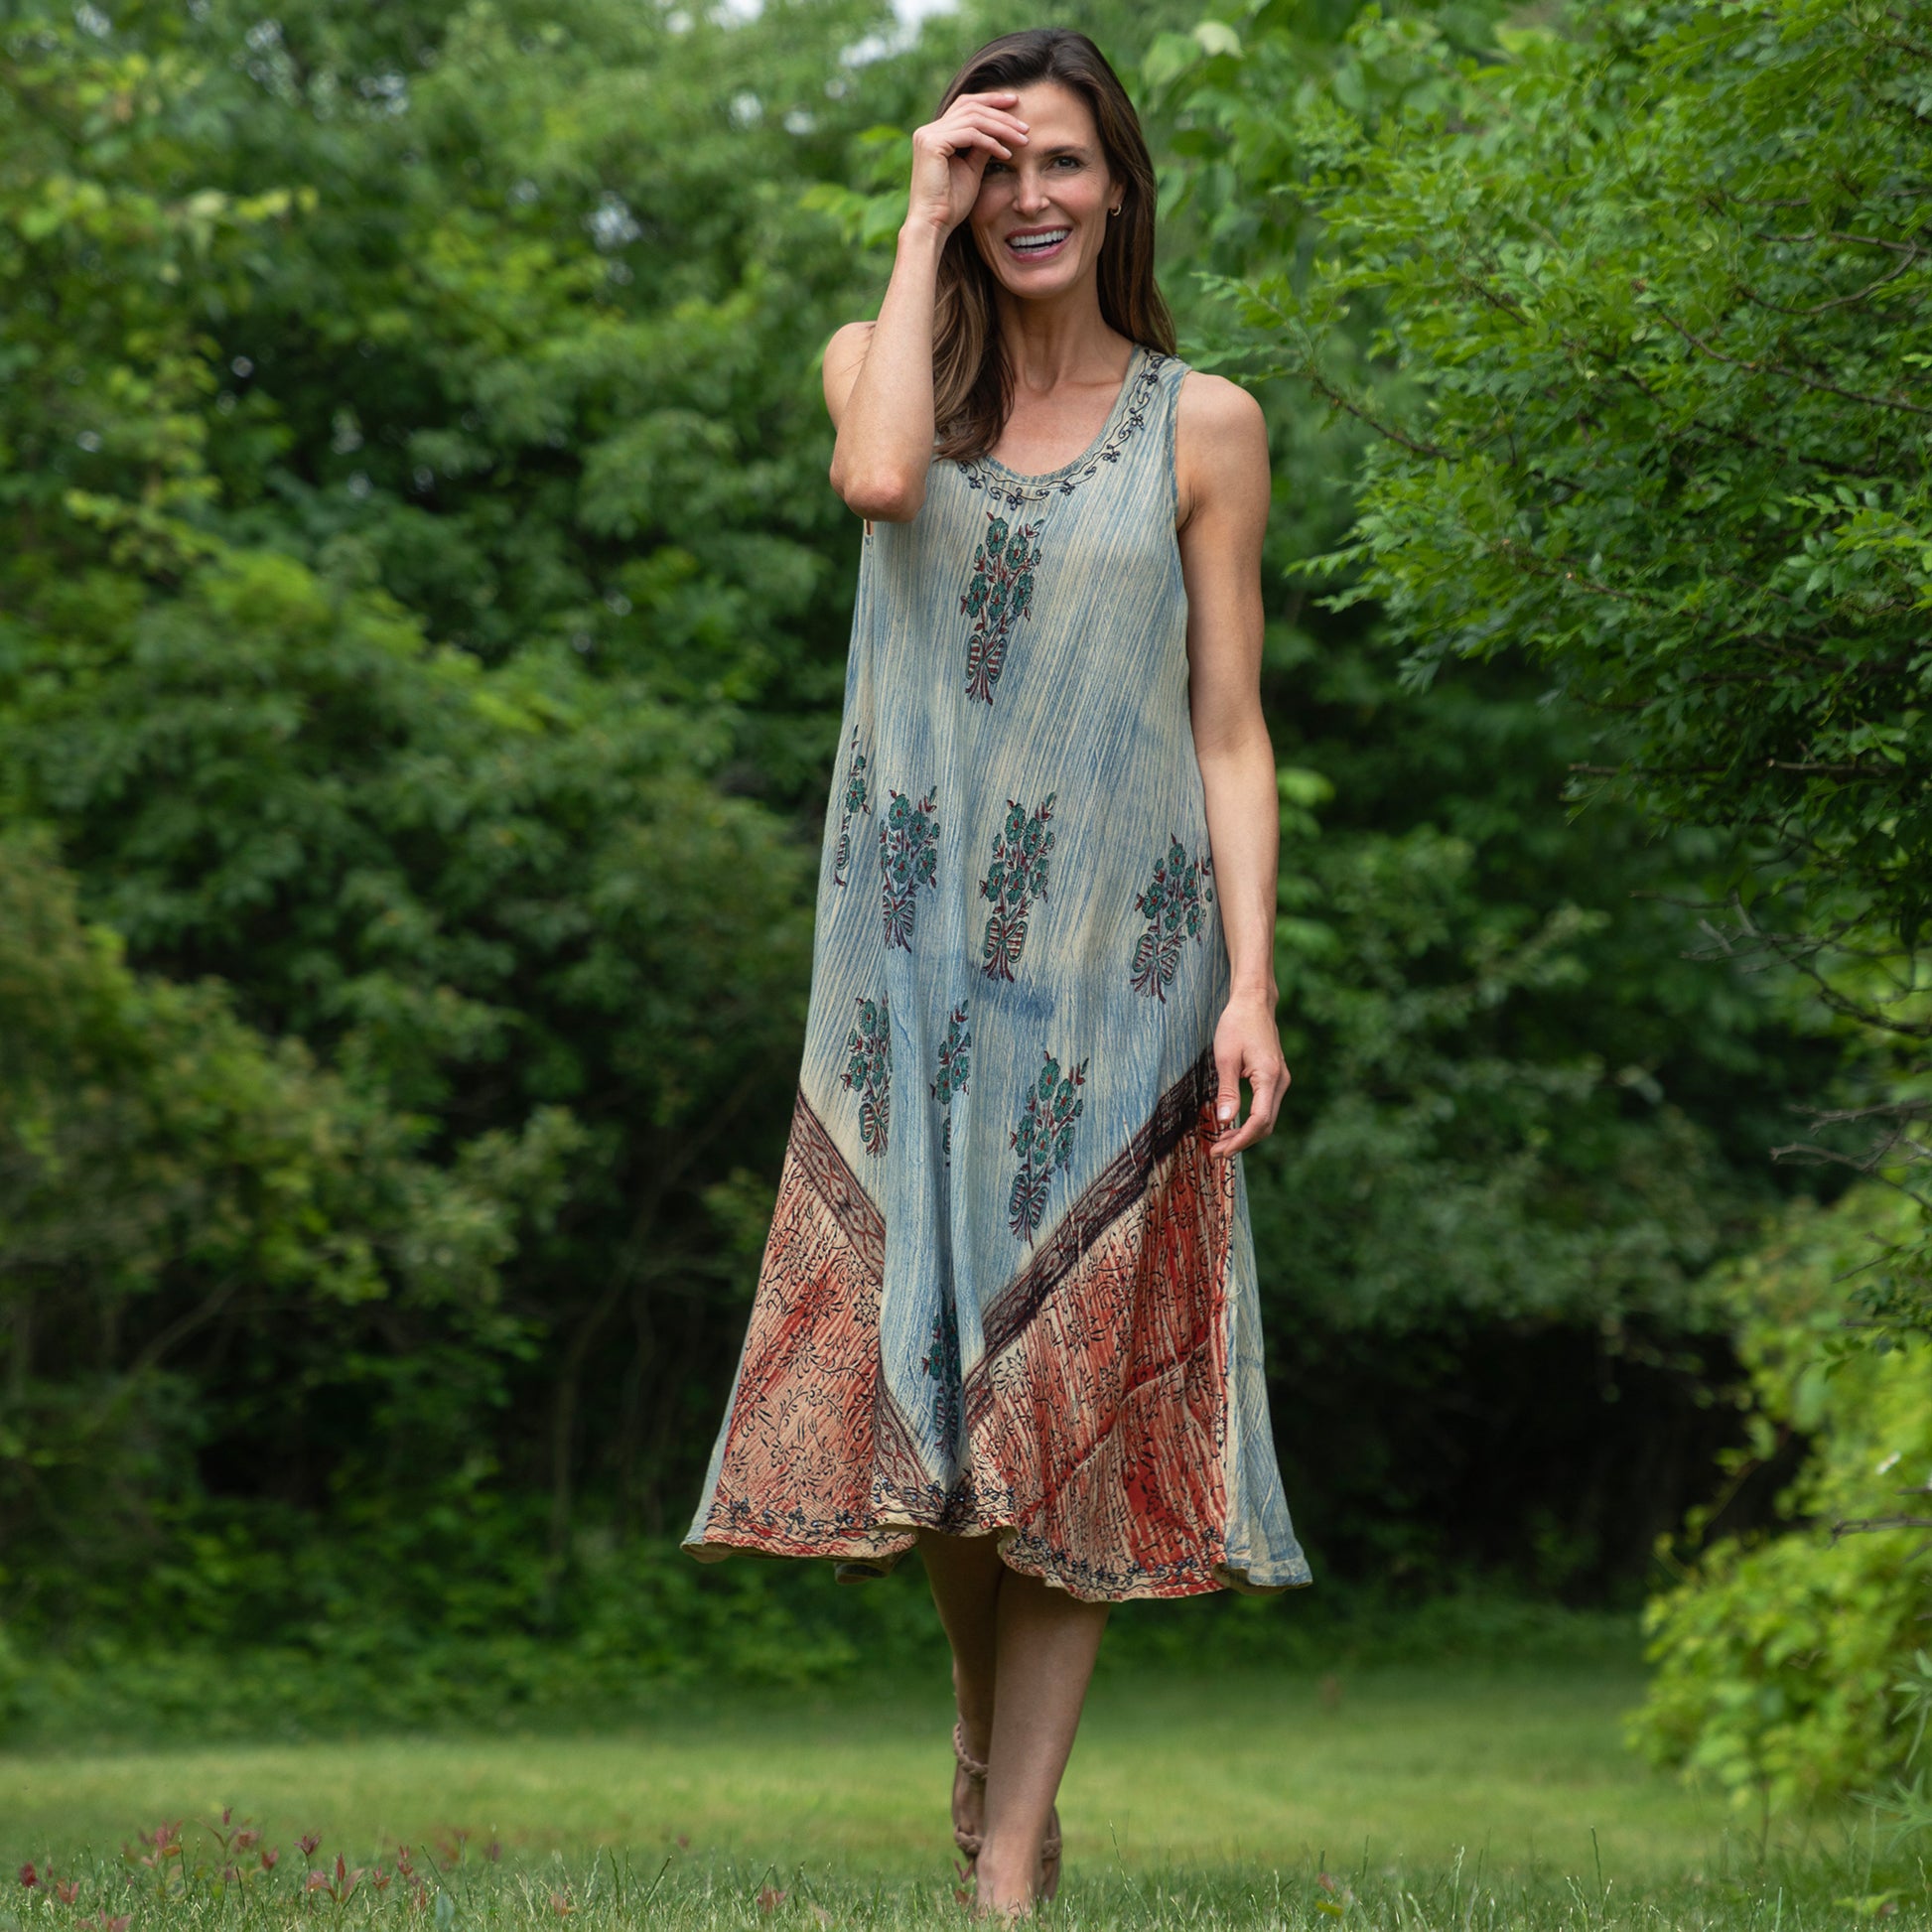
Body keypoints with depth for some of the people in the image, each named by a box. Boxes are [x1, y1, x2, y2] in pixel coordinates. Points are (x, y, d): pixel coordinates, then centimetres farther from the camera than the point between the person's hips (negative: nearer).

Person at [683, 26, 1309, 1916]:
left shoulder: (1202, 425, 5)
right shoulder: (883, 363, 10)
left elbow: (1229, 731, 2)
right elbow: (880, 480, -16)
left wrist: (1251, 985, -8)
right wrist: (924, 225, -7)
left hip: (1114, 970, -1)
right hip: (916, 959, 2)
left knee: (1074, 1393, -3)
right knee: (921, 1356, 3)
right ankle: (981, 1719, 30)